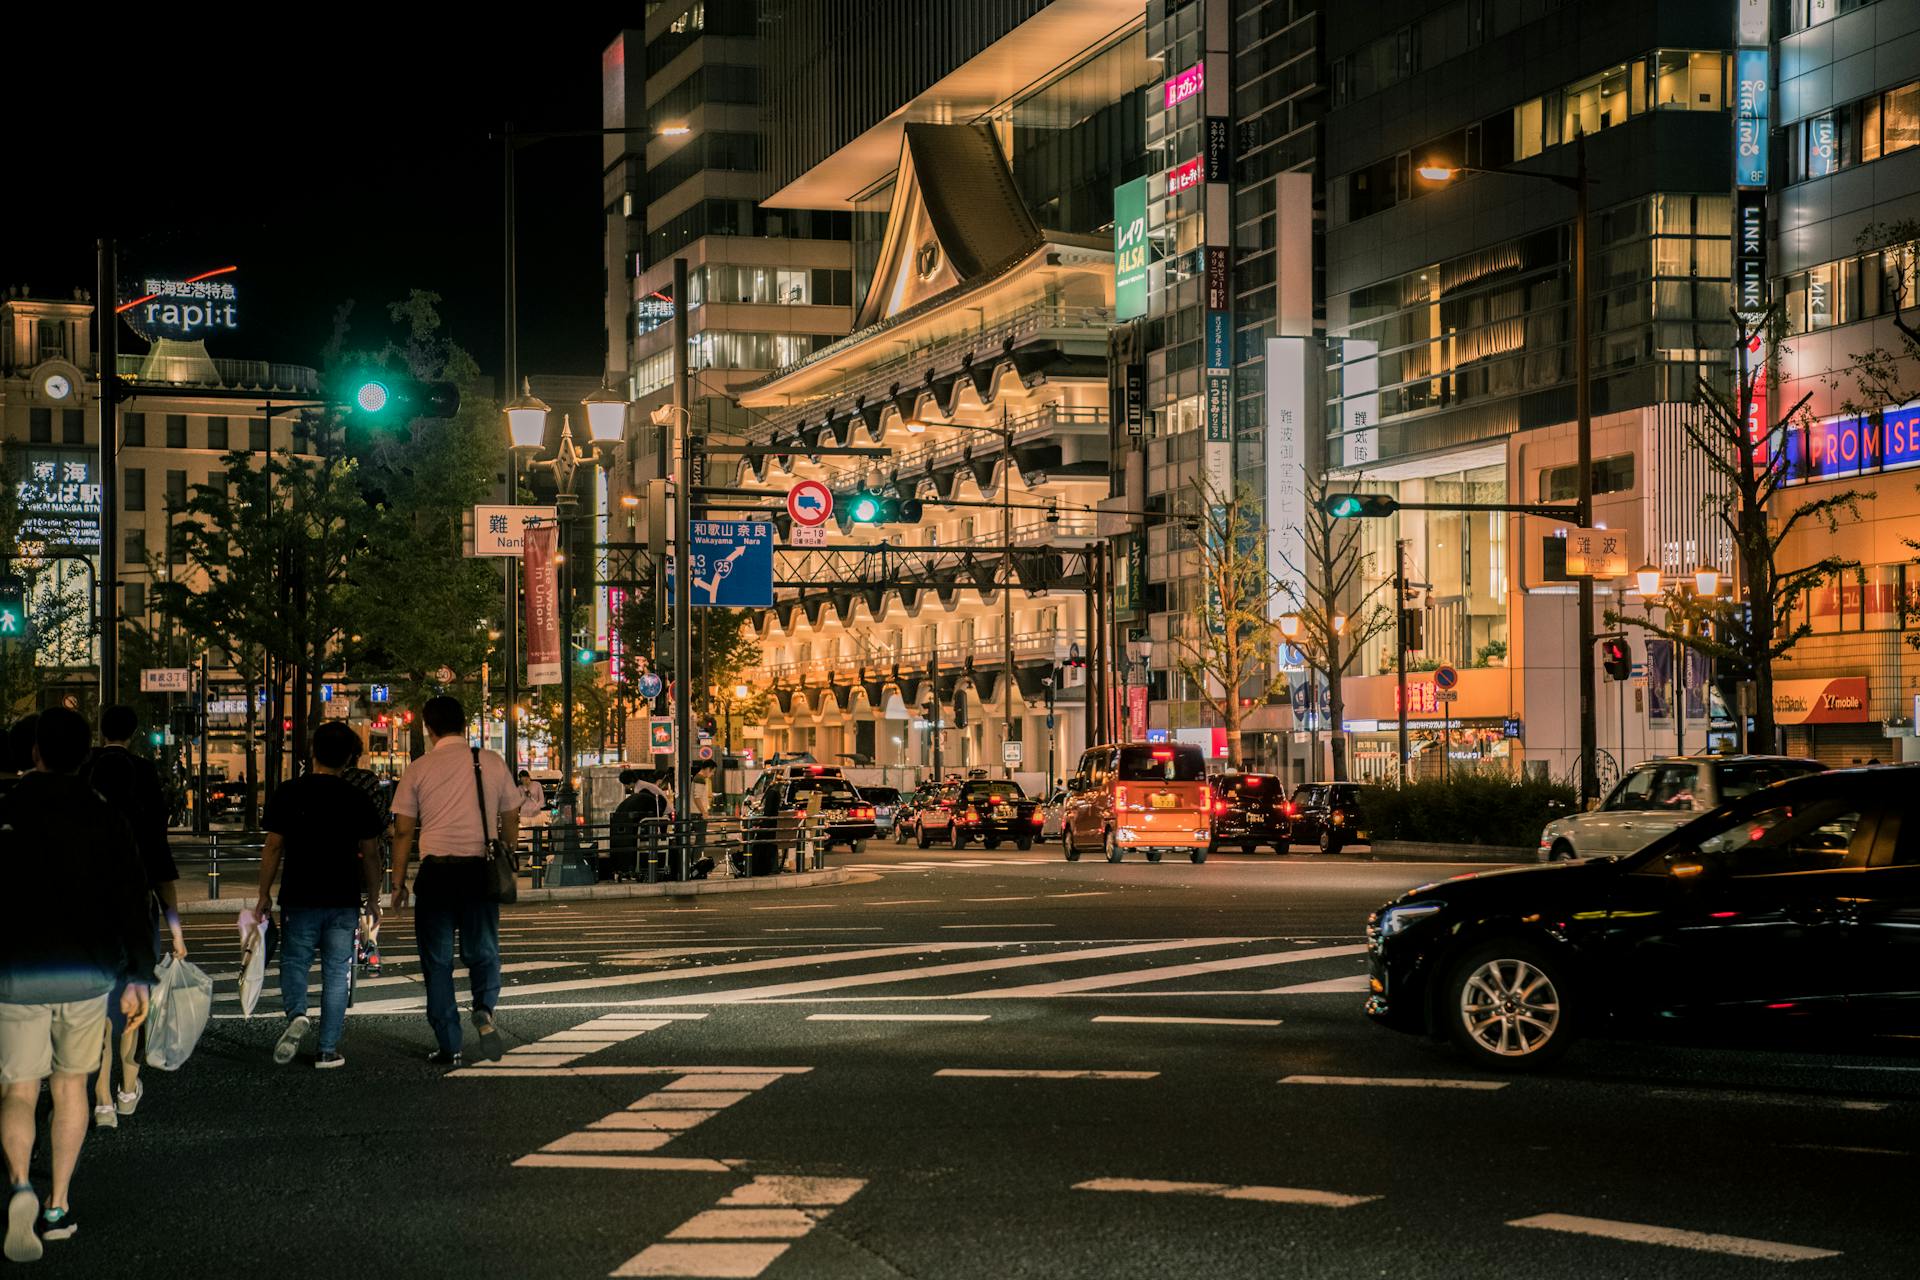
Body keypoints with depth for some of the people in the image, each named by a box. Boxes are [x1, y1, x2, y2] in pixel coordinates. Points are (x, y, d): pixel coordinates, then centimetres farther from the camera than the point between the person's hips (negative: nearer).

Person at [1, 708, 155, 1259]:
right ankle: (58, 1207, 18)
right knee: (71, 1084, 16)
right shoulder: (106, 818, 0)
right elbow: (133, 903, -2)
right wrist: (138, 978, 3)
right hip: (86, 975, 2)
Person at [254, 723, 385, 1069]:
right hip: (344, 900, 1)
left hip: (299, 898, -1)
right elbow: (370, 855, 2)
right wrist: (373, 900, 13)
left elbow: (273, 848, -3)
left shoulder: (287, 794, -4)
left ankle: (296, 1014, -16)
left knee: (294, 963, 12)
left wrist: (264, 895, 6)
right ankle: (328, 1050, 7)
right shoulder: (357, 799, -1)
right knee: (336, 973, 7)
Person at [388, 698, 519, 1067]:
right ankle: (484, 1010, -16)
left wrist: (398, 883, 8)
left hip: (437, 870, -1)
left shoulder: (418, 770, 0)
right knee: (483, 953, 13)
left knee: (437, 961, 9)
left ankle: (449, 1047, 8)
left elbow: (403, 832, 1)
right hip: (481, 869, 1)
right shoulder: (492, 763, 4)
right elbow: (511, 821, 9)